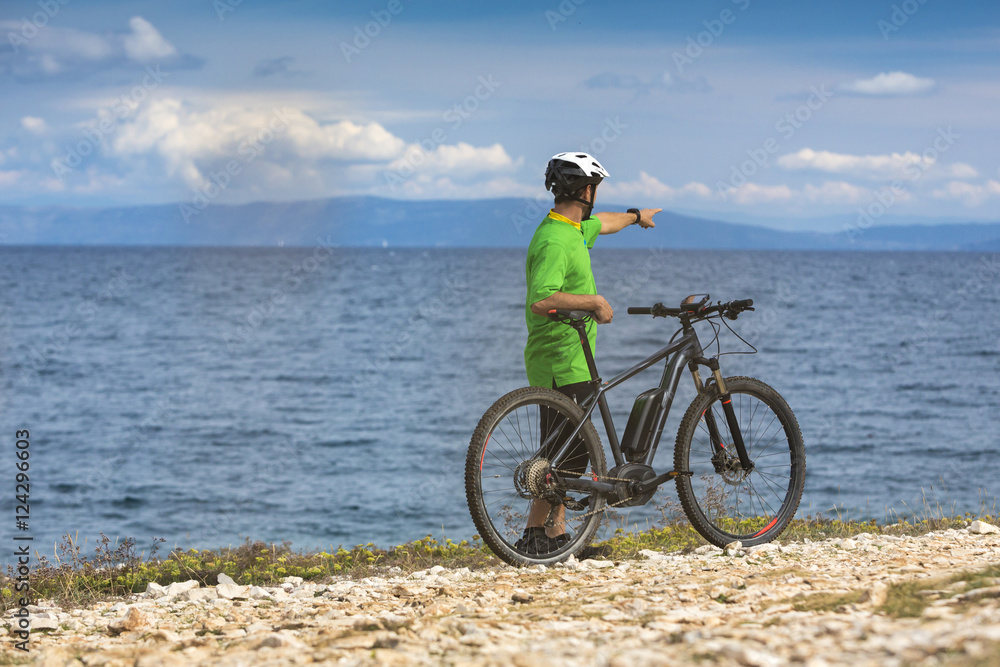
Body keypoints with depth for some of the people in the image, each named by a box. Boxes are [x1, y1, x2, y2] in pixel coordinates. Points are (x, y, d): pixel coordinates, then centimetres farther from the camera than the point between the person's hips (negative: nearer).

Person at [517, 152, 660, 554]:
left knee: (569, 455, 11)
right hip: (561, 364, -10)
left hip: (572, 360, 10)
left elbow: (601, 224, 38)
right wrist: (593, 301, -25)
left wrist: (635, 216, 56)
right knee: (565, 455, -10)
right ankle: (535, 537, -8)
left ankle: (557, 535, 14)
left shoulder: (574, 229, 13)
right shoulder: (555, 242, -20)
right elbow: (541, 301, -33)